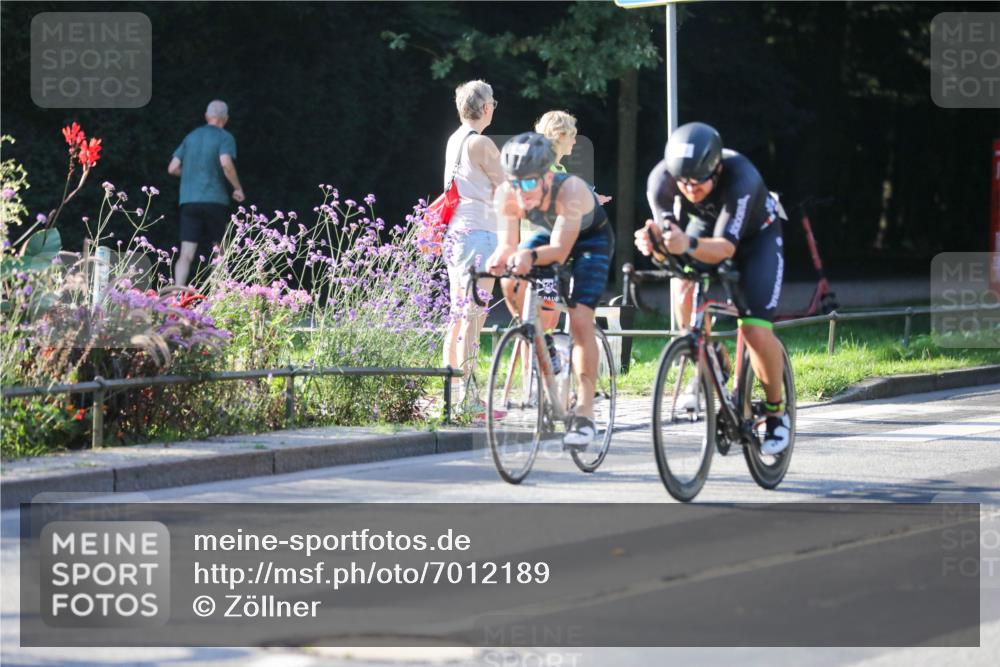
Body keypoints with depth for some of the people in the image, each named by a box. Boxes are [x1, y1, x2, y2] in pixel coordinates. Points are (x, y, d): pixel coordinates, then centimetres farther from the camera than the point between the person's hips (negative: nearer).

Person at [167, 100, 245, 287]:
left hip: (188, 201, 3)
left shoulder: (191, 137, 16)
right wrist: (238, 188, -6)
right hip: (215, 199, -3)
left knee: (186, 255, -5)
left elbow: (173, 168, 13)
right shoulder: (225, 138, 0)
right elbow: (226, 163, -17)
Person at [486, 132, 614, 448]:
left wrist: (529, 256, -65)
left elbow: (560, 250, -45)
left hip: (591, 238, -5)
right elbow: (508, 243, -31)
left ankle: (585, 414, -15)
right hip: (549, 233, 5)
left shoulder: (571, 190, -40)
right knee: (511, 284, -21)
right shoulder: (508, 195, -29)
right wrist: (499, 258, -55)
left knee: (580, 319, -19)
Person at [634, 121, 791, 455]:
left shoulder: (741, 177, -41)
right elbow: (669, 246, -29)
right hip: (704, 226, 3)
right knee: (682, 288, -26)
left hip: (755, 234, -3)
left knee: (756, 332, -16)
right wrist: (655, 243, -52)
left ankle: (776, 411, 9)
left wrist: (688, 245, -64)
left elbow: (725, 248, -44)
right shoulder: (661, 180, -31)